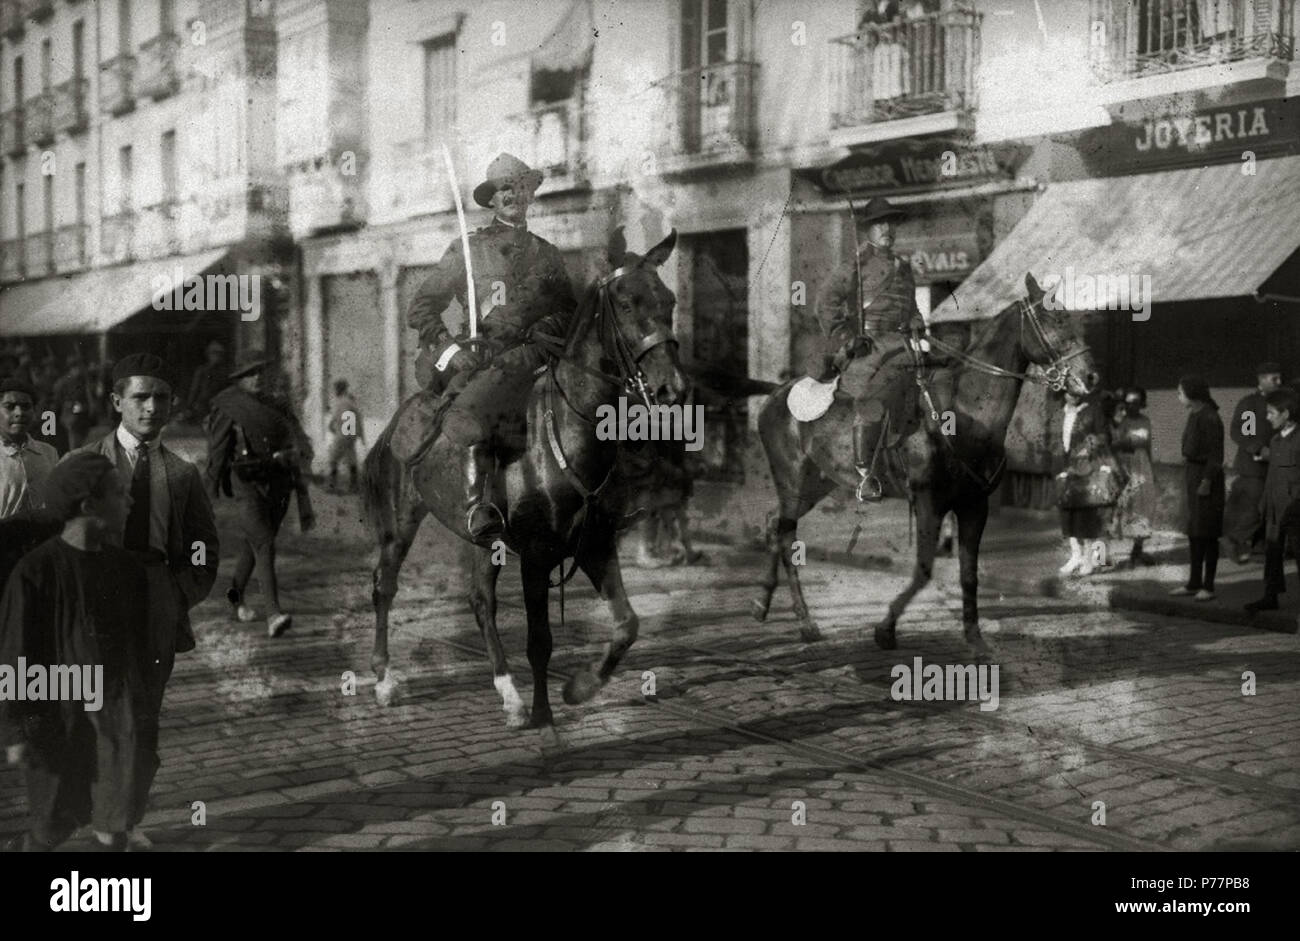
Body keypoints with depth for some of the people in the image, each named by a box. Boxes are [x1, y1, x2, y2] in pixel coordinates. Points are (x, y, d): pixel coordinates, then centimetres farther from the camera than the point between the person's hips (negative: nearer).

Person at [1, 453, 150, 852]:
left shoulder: (127, 566, 0)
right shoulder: (36, 571, -16)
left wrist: (143, 706, 13)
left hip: (119, 717, 4)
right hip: (60, 718, -4)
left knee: (115, 825, 9)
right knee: (49, 828, 9)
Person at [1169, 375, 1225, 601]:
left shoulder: (1209, 418, -16)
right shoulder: (1193, 414, 10)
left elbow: (1216, 455, -17)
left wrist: (1207, 481, -21)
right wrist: (1186, 481, 15)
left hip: (1205, 476, -9)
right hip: (1191, 474, 9)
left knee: (1207, 534, -3)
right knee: (1193, 531, 13)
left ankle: (1208, 586, 3)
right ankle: (1194, 583, 21)